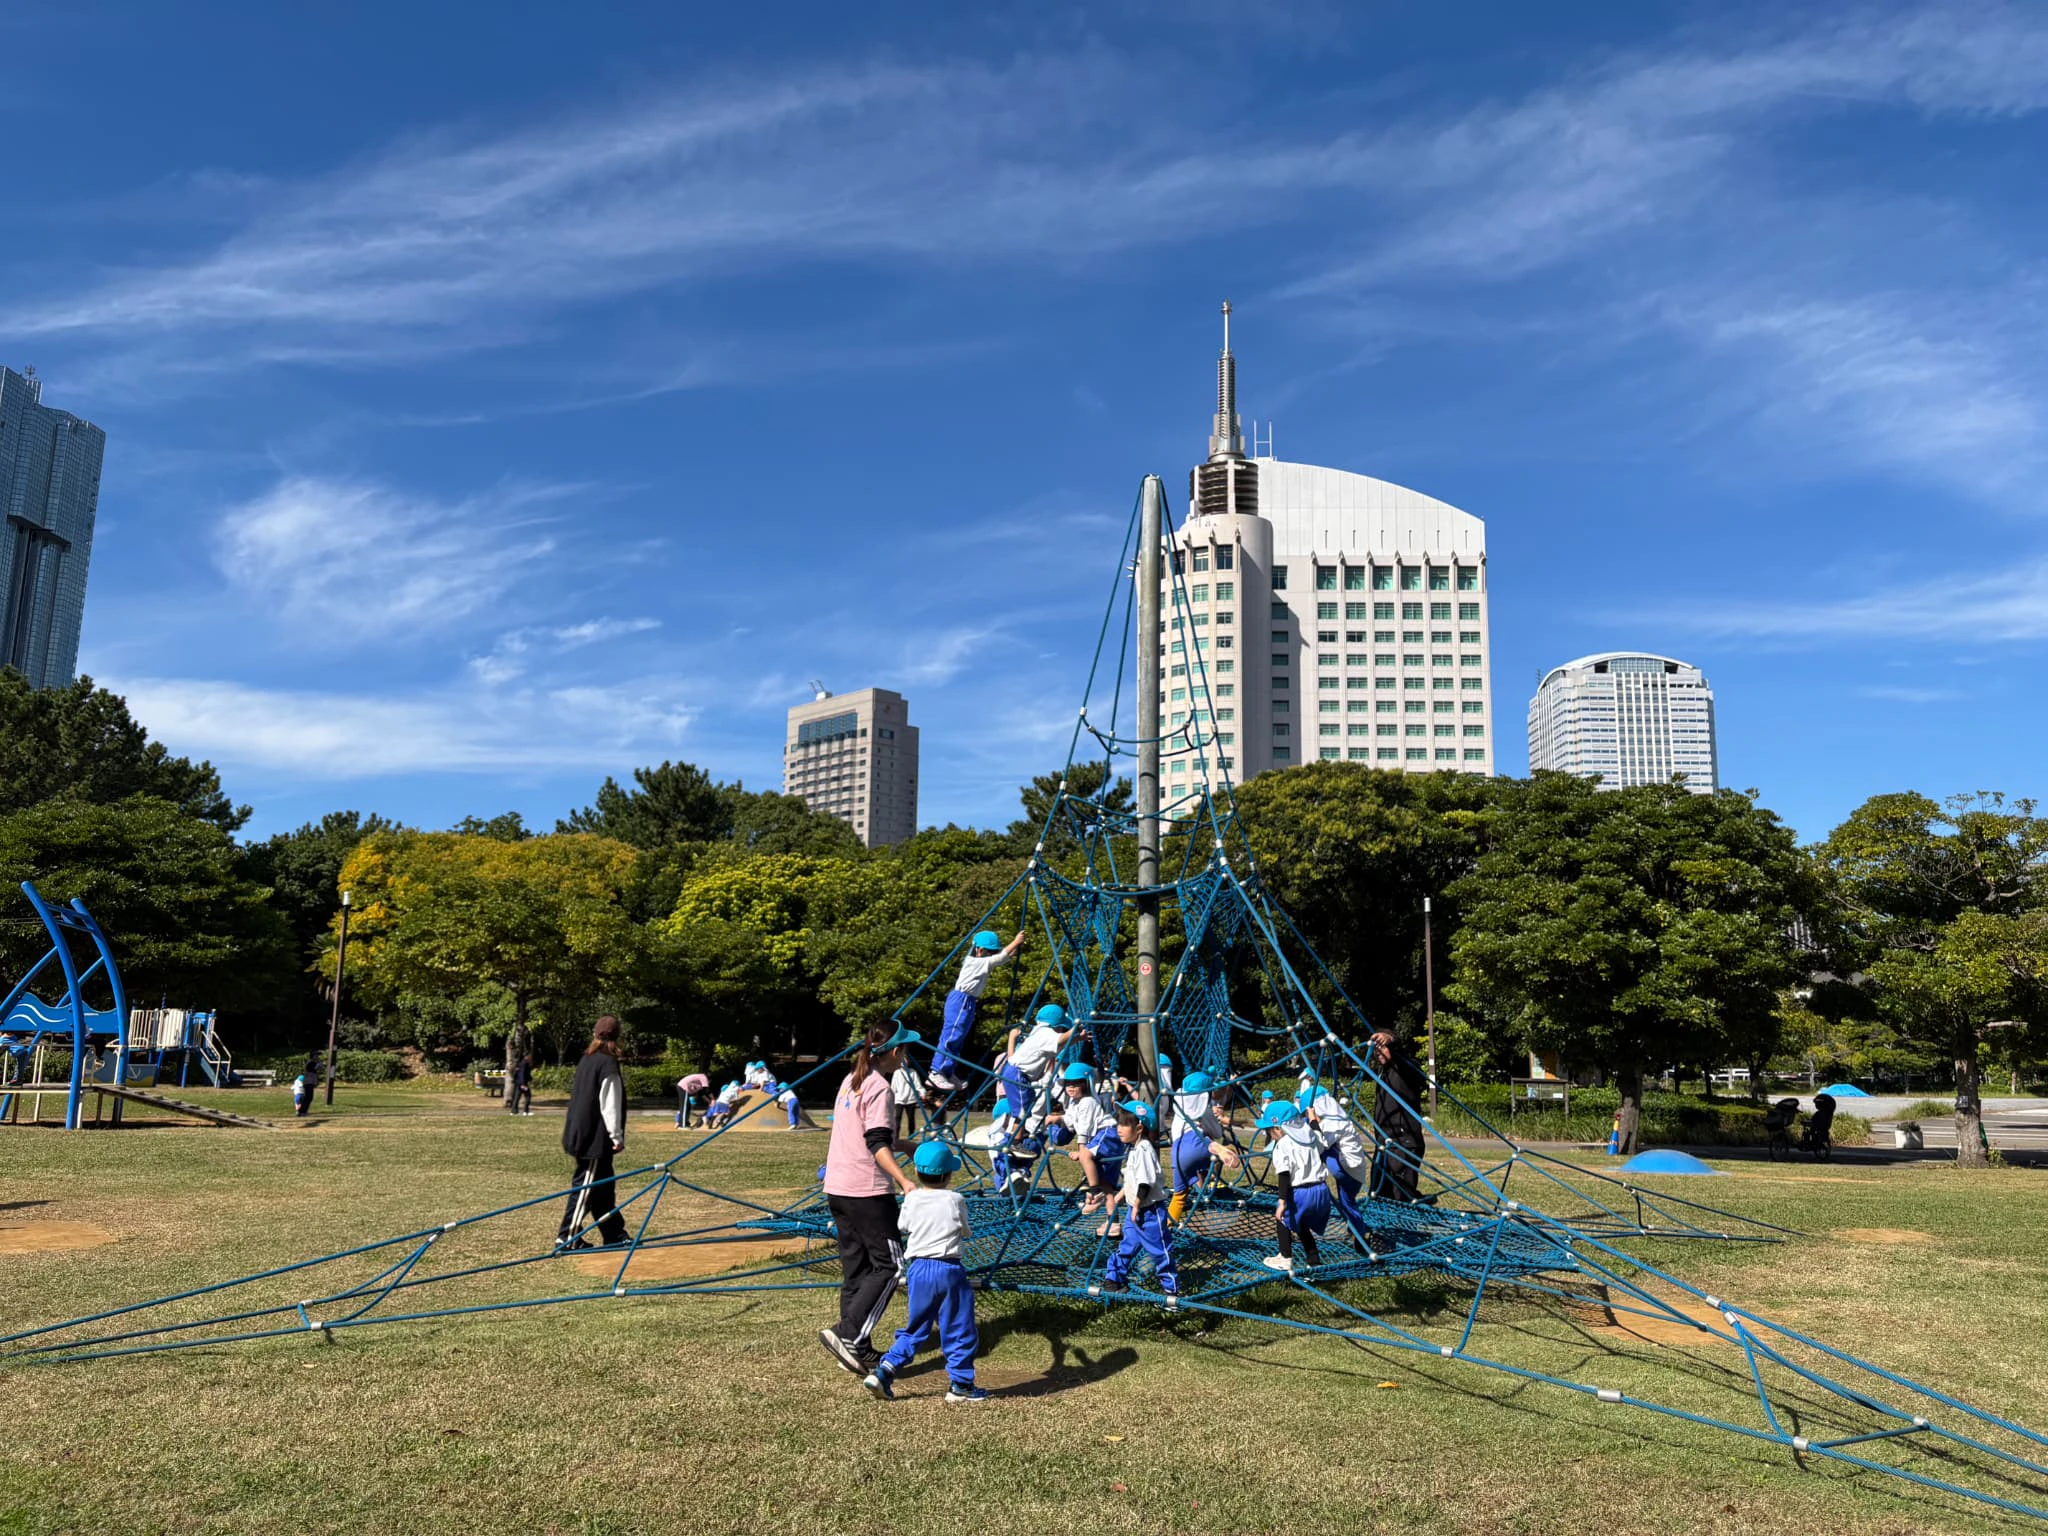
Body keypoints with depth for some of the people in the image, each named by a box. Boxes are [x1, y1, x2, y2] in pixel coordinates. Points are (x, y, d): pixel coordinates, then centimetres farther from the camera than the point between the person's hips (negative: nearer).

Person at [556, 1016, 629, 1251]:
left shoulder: (586, 1060, 11)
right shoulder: (608, 1063, -15)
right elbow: (610, 1105, -17)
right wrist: (617, 1136, -13)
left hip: (582, 1134, 9)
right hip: (596, 1137, -9)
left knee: (604, 1187, 12)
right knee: (586, 1186, -1)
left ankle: (615, 1234, 16)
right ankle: (568, 1237, 3)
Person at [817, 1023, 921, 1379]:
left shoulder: (851, 1081, 14)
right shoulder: (878, 1087, -13)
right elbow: (877, 1144, -23)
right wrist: (905, 1181, -35)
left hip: (837, 1188, 9)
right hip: (868, 1191, -9)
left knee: (855, 1268, 14)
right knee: (889, 1265, -3)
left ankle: (858, 1350, 18)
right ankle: (847, 1335, -12)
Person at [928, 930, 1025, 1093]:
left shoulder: (982, 962, 14)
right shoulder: (974, 962, -12)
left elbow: (1003, 958, 17)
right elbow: (1001, 957, -14)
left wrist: (1017, 948, 4)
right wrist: (1015, 942, -8)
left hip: (969, 1002, 10)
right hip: (961, 1000, -10)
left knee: (957, 1038, 11)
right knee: (951, 1036, -12)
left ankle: (948, 1073, 15)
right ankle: (936, 1073, -14)